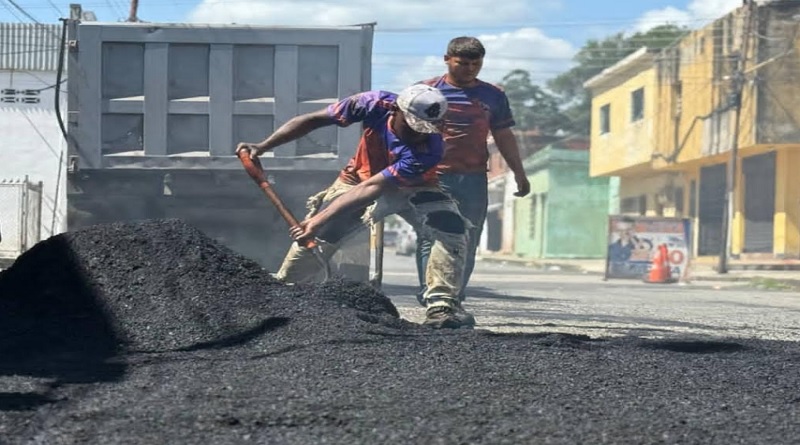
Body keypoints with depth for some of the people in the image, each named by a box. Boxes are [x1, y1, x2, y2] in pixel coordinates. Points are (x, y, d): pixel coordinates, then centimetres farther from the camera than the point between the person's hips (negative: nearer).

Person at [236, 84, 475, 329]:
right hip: (359, 178, 2)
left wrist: (321, 219, -44)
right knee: (312, 237, -7)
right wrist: (262, 146, -26)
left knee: (452, 227, -24)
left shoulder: (429, 147, -36)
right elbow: (314, 120, -19)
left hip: (411, 188, -1)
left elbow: (372, 188, -40)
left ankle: (440, 304, -18)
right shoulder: (377, 104, -30)